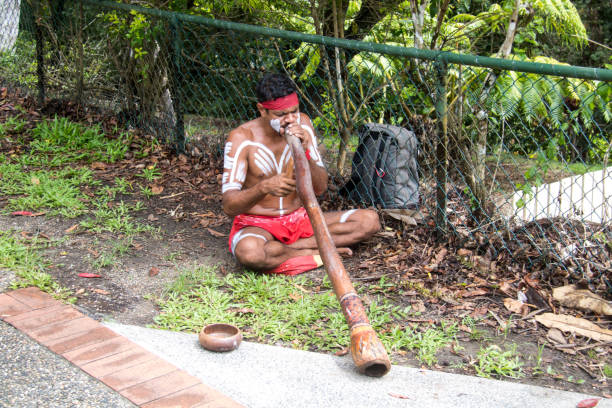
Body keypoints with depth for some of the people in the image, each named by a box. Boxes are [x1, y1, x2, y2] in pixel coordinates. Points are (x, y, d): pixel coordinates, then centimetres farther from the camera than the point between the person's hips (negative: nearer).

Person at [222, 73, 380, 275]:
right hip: (256, 225, -4)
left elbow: (320, 188, -4)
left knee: (370, 219, -12)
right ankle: (316, 252, -16)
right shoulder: (242, 138, -15)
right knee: (249, 251, -41)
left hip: (299, 219, 5)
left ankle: (294, 247, -18)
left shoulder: (302, 124, -3)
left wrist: (304, 152, -22)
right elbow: (229, 206, -21)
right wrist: (264, 187, -40)